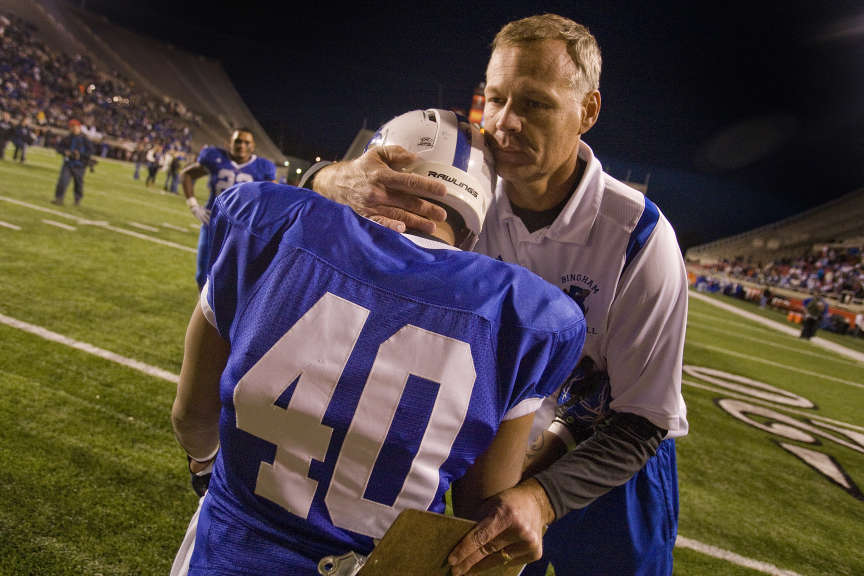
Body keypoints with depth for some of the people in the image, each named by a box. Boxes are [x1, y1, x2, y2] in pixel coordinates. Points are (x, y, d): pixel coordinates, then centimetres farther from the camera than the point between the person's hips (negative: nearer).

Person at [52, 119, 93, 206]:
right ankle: (58, 199, -11)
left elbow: (90, 150, -7)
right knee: (63, 180, -11)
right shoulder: (66, 138, 7)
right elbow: (59, 147, 11)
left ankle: (78, 199, 29)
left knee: (78, 183, 9)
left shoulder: (85, 139, -4)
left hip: (79, 165, -2)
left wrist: (80, 155, -18)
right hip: (67, 163, 2)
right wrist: (65, 151, -9)